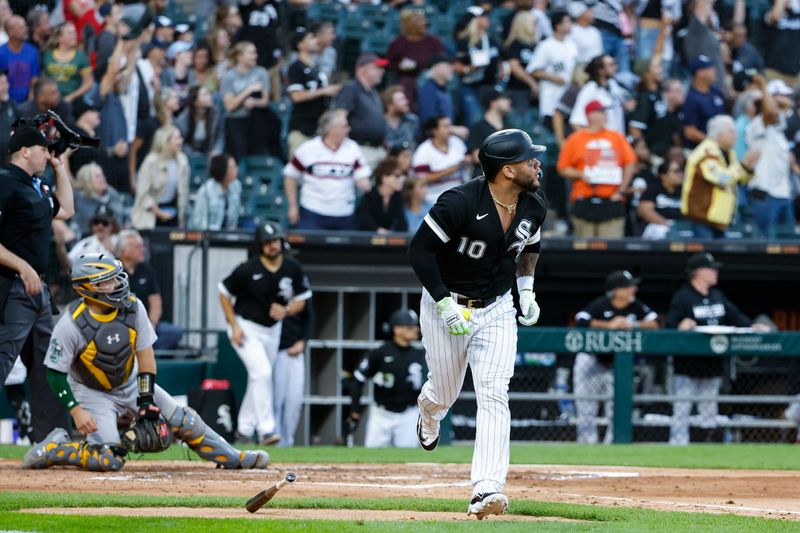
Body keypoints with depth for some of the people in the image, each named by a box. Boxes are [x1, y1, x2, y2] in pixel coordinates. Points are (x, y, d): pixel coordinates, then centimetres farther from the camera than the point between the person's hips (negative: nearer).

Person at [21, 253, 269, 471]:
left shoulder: (132, 307, -15)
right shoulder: (71, 325, -27)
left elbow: (145, 354, -7)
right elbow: (55, 372, -18)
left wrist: (147, 399, -12)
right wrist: (76, 411, -25)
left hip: (131, 384, 5)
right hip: (91, 392, -5)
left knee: (184, 420, 2)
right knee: (110, 460, -22)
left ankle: (234, 458, 18)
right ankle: (51, 448, -1)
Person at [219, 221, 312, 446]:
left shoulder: (293, 269, -7)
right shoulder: (247, 270, -19)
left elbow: (300, 300, 4)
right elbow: (224, 294, -7)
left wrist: (286, 311, -19)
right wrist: (234, 326, -14)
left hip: (272, 330, 6)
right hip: (246, 328, -6)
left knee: (259, 379, 14)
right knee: (262, 373, -21)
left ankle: (244, 430, 29)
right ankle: (266, 429, -22)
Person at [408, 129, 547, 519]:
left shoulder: (534, 206, -4)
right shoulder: (460, 203, -24)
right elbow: (420, 249, -19)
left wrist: (526, 291, 8)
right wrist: (445, 304, -23)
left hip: (497, 311, 3)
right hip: (446, 307, -3)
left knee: (493, 395, -14)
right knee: (443, 392, 13)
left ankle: (486, 490, -21)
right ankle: (427, 419, 54)